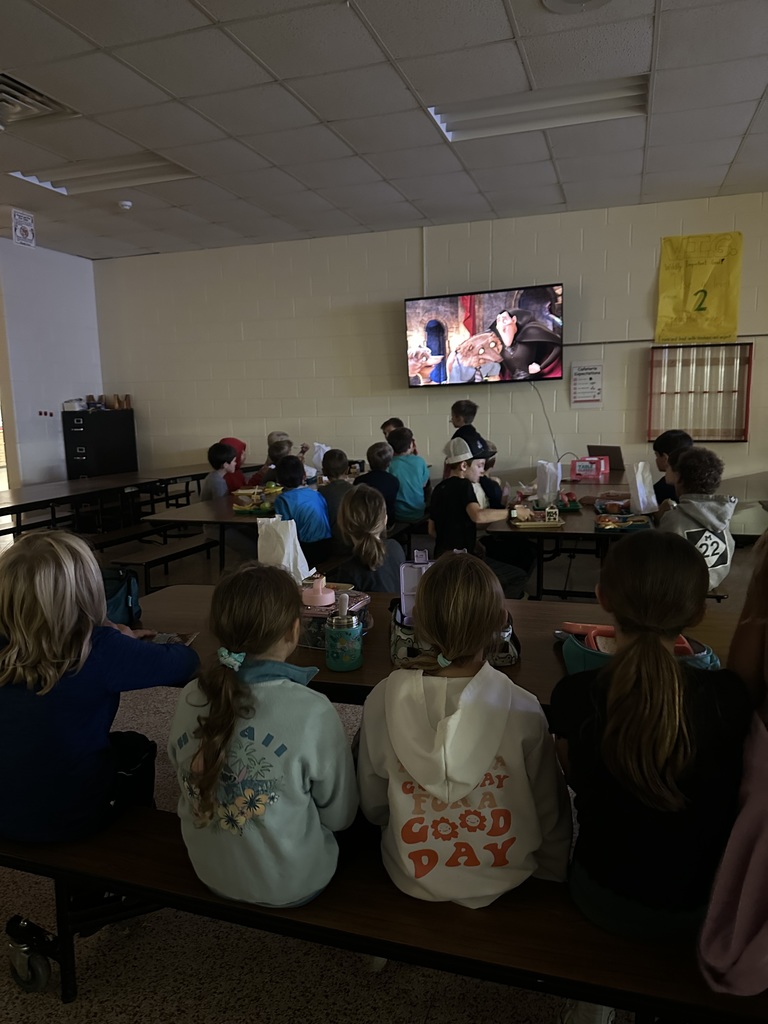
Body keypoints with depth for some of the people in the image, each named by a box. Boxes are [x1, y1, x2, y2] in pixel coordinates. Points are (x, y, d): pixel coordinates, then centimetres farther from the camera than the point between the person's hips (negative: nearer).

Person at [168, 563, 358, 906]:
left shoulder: (190, 698, -16)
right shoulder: (313, 712, -30)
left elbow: (181, 771, 3)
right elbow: (339, 816, -14)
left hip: (210, 872, 5)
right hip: (290, 886, -4)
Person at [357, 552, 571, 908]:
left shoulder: (383, 699, -21)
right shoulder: (522, 710, -25)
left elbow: (372, 806, -6)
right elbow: (549, 815, -9)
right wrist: (554, 872, 11)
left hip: (412, 879, 1)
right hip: (504, 879, -1)